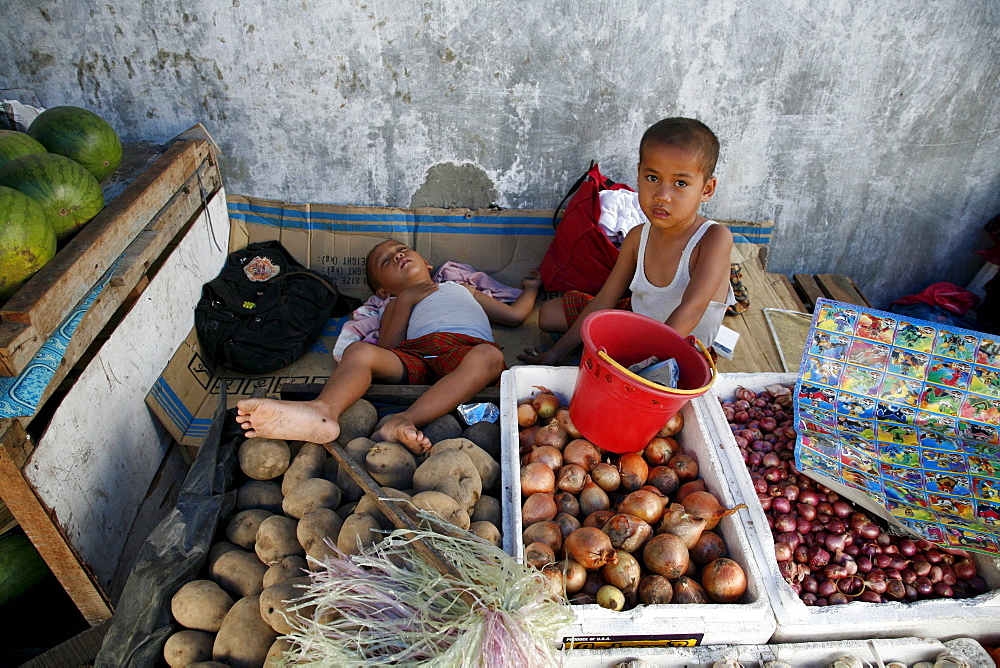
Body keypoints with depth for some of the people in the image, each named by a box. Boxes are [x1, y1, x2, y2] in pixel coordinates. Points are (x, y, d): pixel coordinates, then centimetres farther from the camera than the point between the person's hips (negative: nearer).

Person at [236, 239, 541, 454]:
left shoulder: (461, 288, 43)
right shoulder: (396, 305, 35)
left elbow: (514, 315, 42)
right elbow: (387, 348, 13)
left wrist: (531, 288, 49)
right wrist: (406, 299, 9)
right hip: (414, 358, 0)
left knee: (489, 356, -35)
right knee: (360, 351, -27)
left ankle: (405, 420, -53)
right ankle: (323, 411, -58)